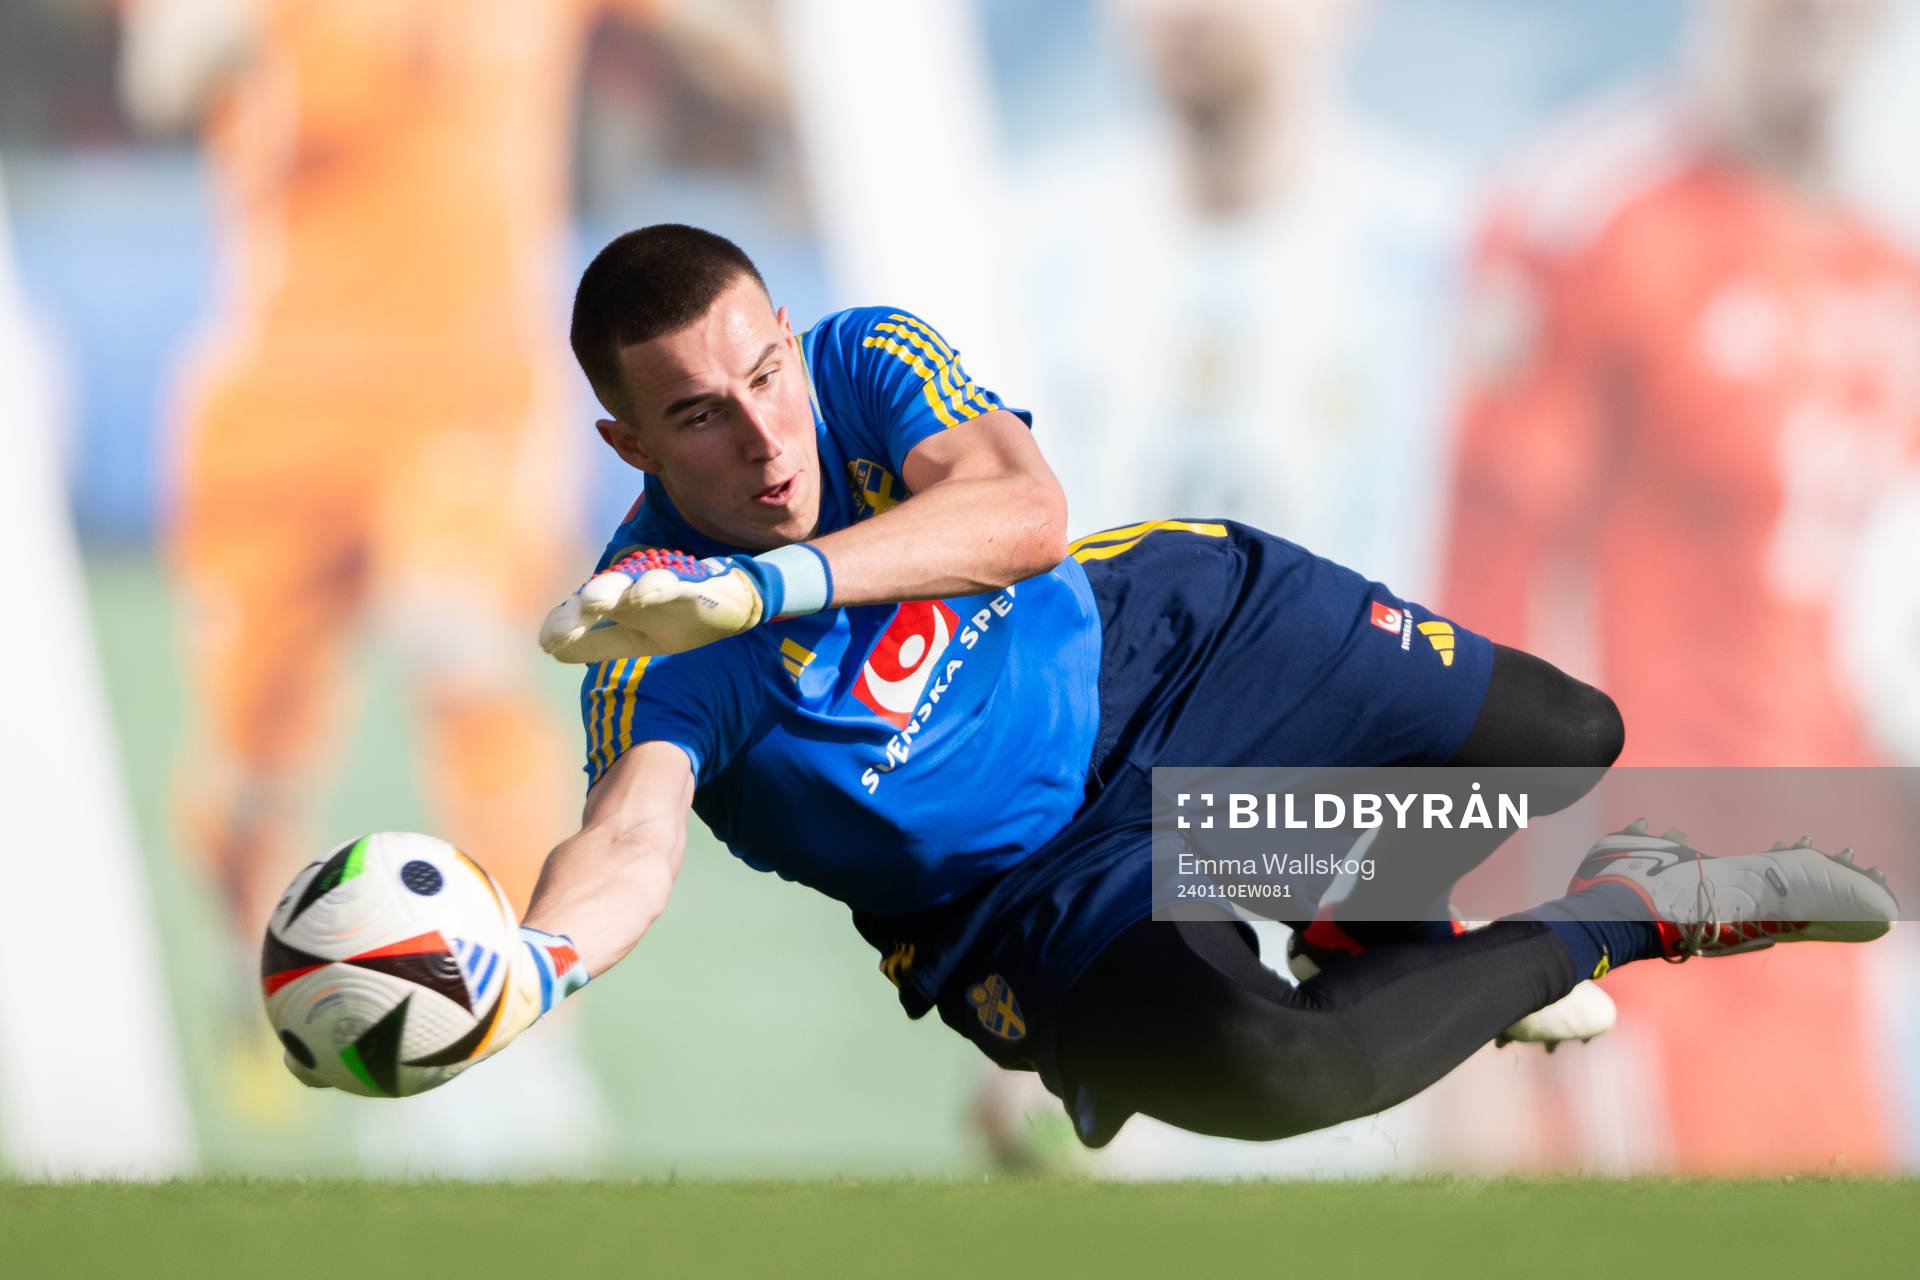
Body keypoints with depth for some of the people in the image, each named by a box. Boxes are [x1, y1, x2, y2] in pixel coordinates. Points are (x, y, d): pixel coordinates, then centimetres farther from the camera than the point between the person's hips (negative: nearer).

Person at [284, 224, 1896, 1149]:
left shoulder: (868, 361, -18)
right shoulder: (654, 633, -26)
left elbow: (1026, 510, -36)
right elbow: (633, 838, -42)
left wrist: (768, 581, -49)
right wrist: (528, 968, -65)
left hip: (1157, 634, 4)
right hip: (1024, 890, -4)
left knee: (1571, 738, 1)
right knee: (1254, 1069, -34)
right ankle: (1630, 912, -12)